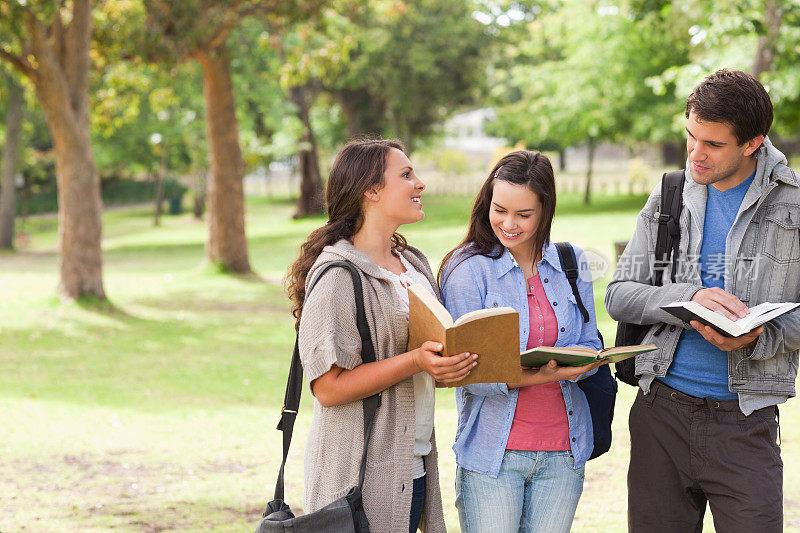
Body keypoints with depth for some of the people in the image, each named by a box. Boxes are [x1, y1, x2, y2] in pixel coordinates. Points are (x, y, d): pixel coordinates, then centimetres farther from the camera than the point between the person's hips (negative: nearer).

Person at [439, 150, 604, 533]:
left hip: (562, 450, 4)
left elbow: (590, 347, 10)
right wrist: (532, 376, -26)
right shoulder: (467, 270, -5)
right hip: (492, 451, -3)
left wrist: (569, 366, -15)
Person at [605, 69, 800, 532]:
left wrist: (757, 338, -20)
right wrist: (688, 298, -16)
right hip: (662, 411, 3)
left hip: (745, 423, -3)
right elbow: (619, 295, 3)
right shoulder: (667, 200, 7)